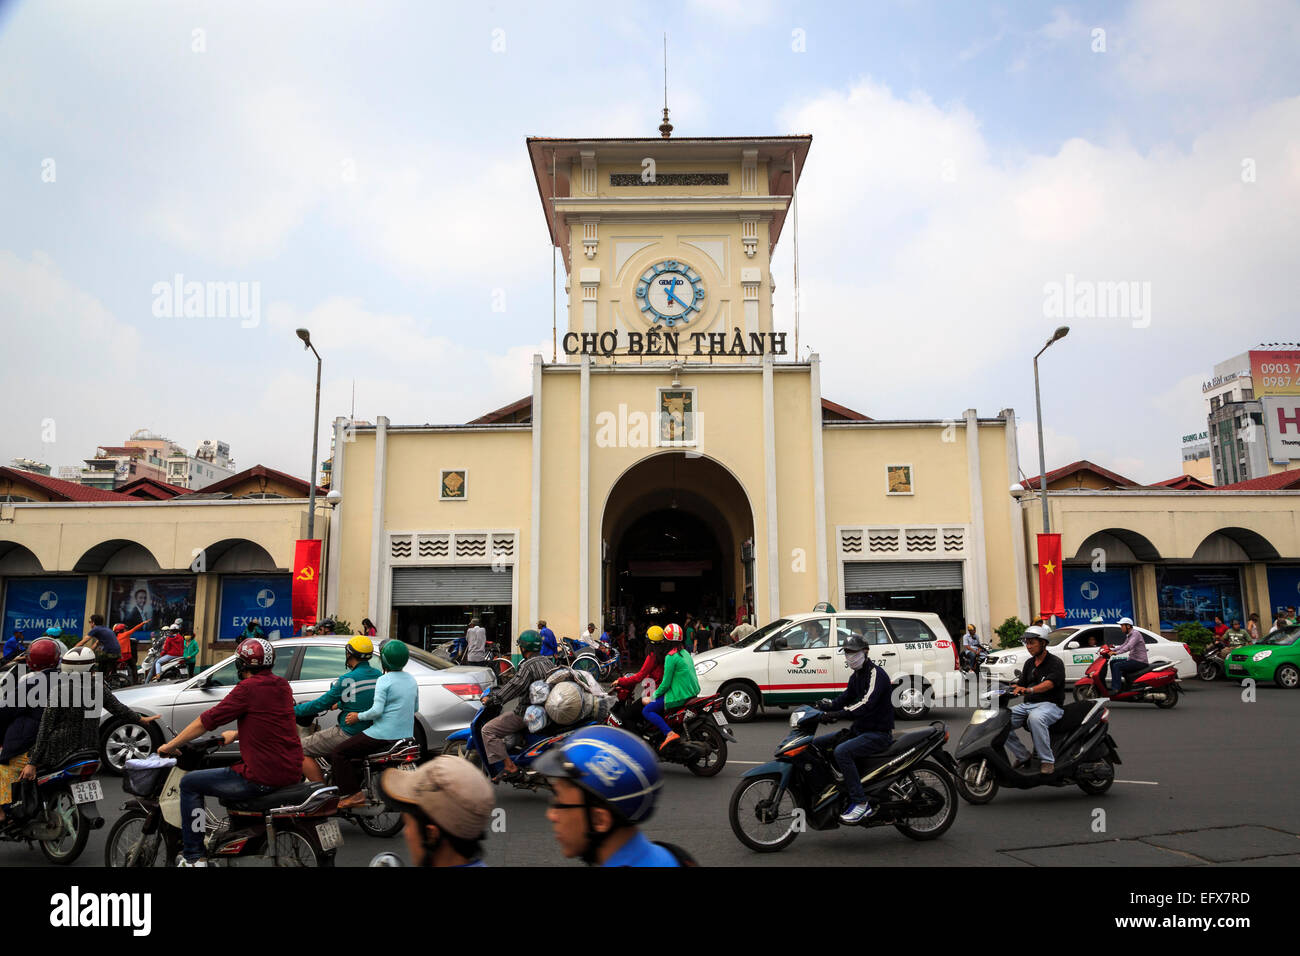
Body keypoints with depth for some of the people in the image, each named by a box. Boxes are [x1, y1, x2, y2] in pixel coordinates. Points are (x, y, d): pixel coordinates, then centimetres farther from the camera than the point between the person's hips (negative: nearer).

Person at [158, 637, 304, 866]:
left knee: (189, 783, 7)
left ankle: (193, 857, 8)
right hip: (291, 771, 8)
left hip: (262, 778, -8)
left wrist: (171, 745, 5)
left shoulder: (249, 687, -13)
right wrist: (235, 734, 34)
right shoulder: (282, 685, 10)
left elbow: (207, 720, -8)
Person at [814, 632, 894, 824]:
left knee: (842, 751, -28)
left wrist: (840, 713, -37)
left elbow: (867, 702, -29)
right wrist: (828, 705, -7)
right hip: (860, 729, 10)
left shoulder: (876, 673, -16)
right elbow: (846, 697, 14)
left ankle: (861, 802, -22)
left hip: (879, 734, -10)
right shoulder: (856, 676, 15)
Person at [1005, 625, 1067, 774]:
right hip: (1028, 704, 7)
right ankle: (1022, 756, -2)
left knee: (1035, 718, -41)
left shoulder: (1055, 662, -4)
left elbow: (1049, 683, -22)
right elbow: (1020, 684, 16)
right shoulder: (1029, 663, 19)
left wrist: (1029, 690, -39)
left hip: (1050, 704, -7)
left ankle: (1047, 760, -27)